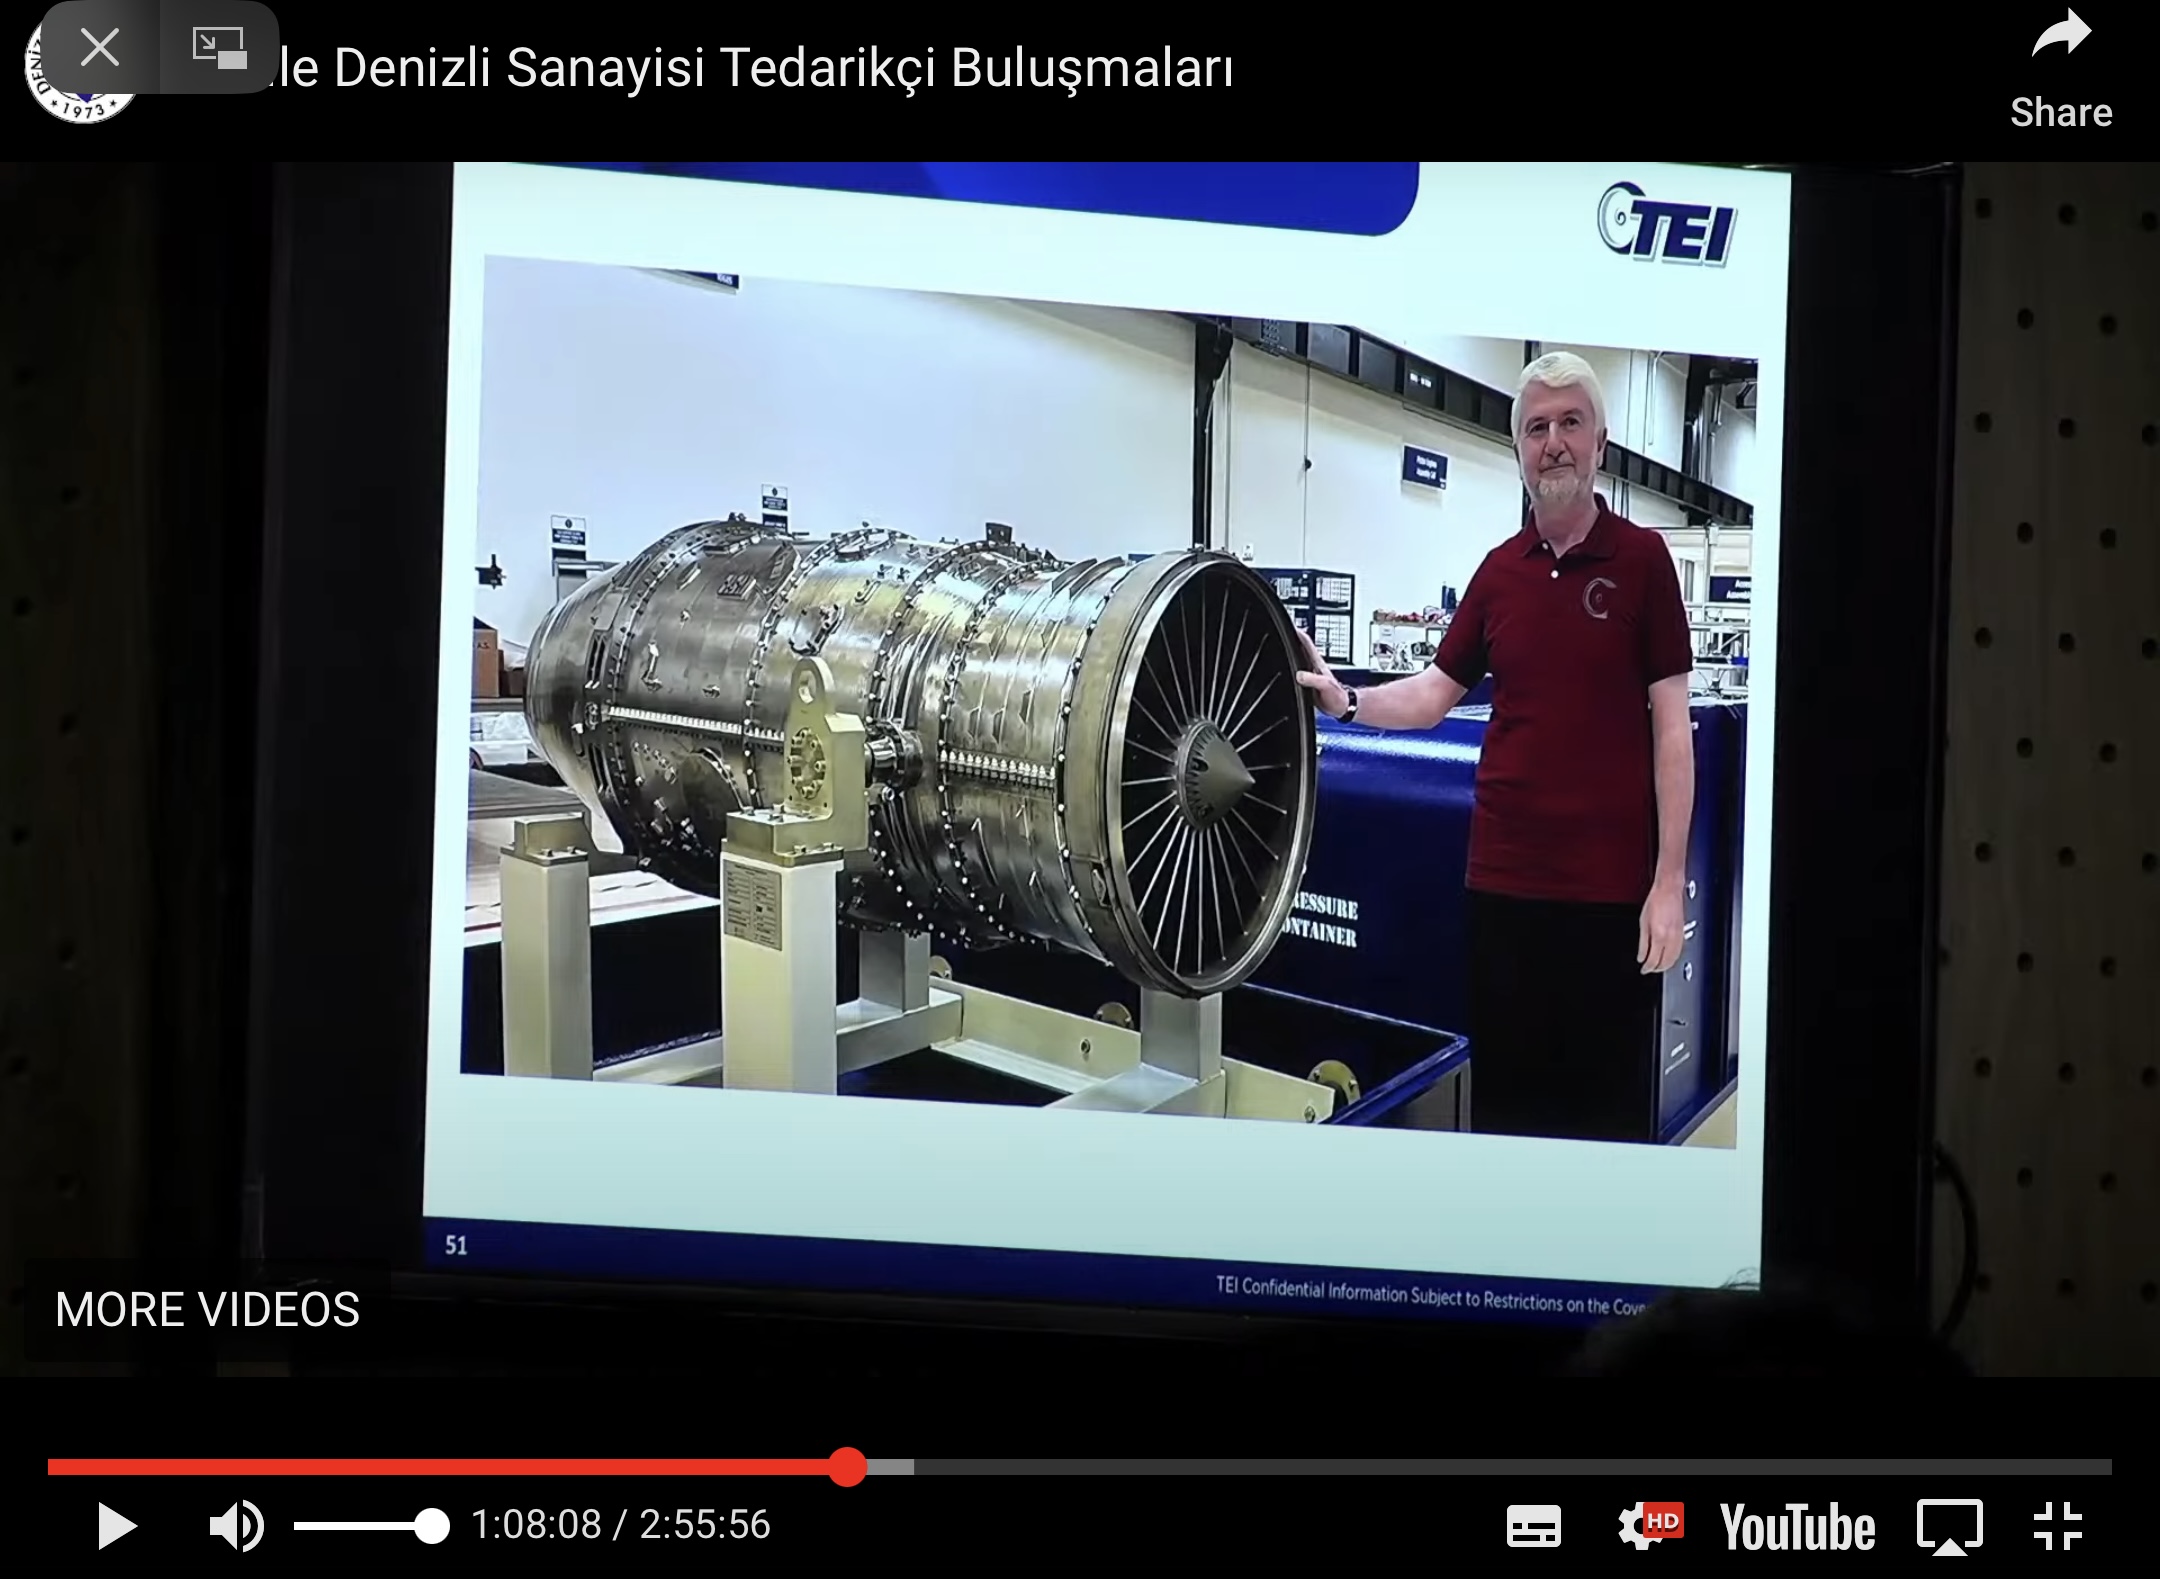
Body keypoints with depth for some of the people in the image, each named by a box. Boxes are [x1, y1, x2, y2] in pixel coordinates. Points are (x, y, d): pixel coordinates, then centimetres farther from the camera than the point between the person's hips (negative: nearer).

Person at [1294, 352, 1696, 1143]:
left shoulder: (1643, 560, -3)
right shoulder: (1499, 569, 10)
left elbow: (1671, 728, -5)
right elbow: (1438, 691, 16)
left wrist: (1670, 881, -10)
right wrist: (1347, 702, -4)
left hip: (1612, 884, -4)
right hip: (1502, 879, 4)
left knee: (1610, 1101, 4)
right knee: (1504, 1097, 11)